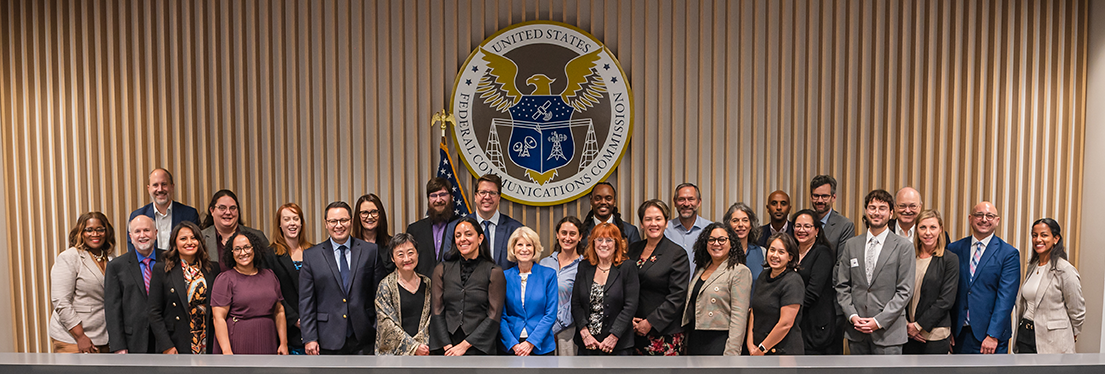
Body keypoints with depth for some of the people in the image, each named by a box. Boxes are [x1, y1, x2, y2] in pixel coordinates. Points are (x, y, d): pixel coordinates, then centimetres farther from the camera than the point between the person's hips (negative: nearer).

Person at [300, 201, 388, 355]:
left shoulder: (370, 251, 5)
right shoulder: (311, 256, 4)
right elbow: (306, 302, 3)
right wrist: (309, 338, -4)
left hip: (363, 340, 0)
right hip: (328, 341, 0)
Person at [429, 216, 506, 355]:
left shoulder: (494, 272, -1)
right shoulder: (442, 270, 7)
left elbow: (493, 316, -5)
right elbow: (437, 312, 3)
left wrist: (464, 345, -9)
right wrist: (447, 346, -8)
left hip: (479, 348, -1)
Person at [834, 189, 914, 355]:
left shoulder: (903, 247, 0)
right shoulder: (851, 245, 10)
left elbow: (905, 291, -5)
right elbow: (842, 286, 9)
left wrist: (879, 321, -12)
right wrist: (852, 315, -5)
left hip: (888, 331, -3)